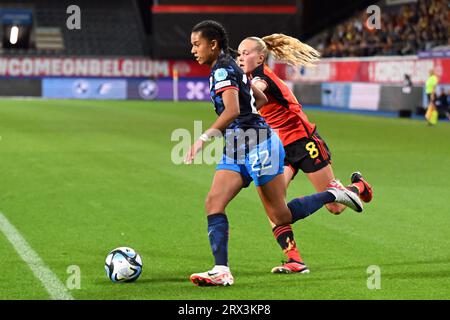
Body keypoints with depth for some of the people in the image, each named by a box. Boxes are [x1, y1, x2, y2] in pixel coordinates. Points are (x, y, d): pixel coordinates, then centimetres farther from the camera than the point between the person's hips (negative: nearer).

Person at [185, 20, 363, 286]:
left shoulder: (222, 70, -13)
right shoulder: (230, 68, 16)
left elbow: (232, 111, -28)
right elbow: (261, 98, 27)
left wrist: (205, 137, -30)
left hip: (258, 144, -10)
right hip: (236, 150, 10)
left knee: (280, 216, -3)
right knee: (213, 202, -8)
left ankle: (334, 195, 16)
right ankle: (222, 271, -16)